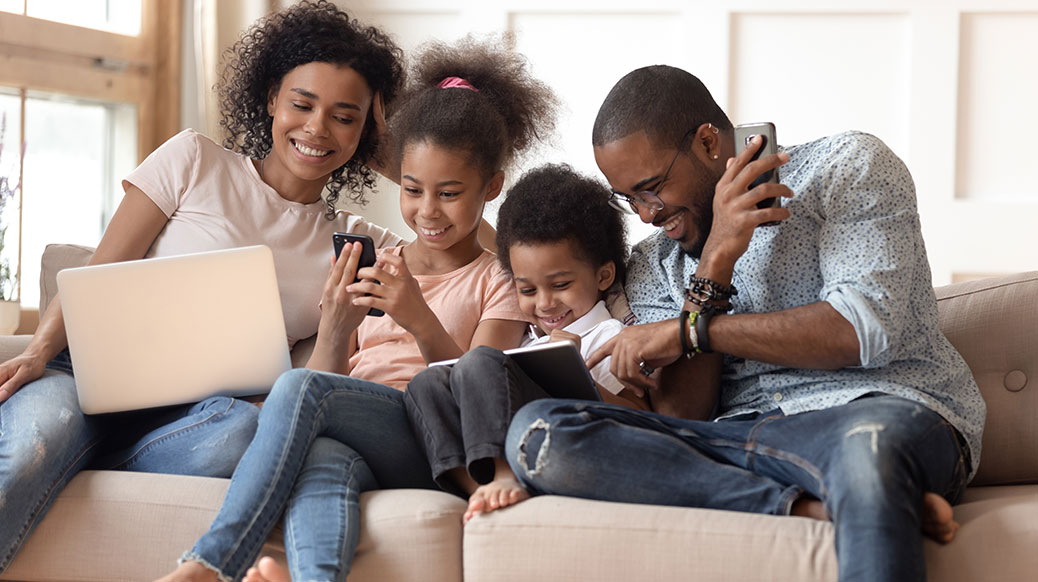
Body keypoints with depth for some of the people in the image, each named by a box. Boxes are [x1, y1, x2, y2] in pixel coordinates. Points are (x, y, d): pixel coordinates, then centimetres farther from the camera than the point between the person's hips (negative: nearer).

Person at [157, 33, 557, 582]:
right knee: (324, 459, -38)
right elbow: (329, 377, 15)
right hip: (354, 442, 3)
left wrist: (422, 322, -18)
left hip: (431, 452, -3)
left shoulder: (499, 280, 15)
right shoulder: (367, 273, 26)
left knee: (300, 388, -32)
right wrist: (336, 326, -7)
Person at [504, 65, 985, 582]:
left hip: (887, 408, -5)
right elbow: (683, 418, 5)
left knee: (870, 442, -44)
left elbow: (866, 329, -9)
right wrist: (715, 262, -7)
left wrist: (689, 332, -5)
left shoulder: (847, 168, 7)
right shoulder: (652, 266, 19)